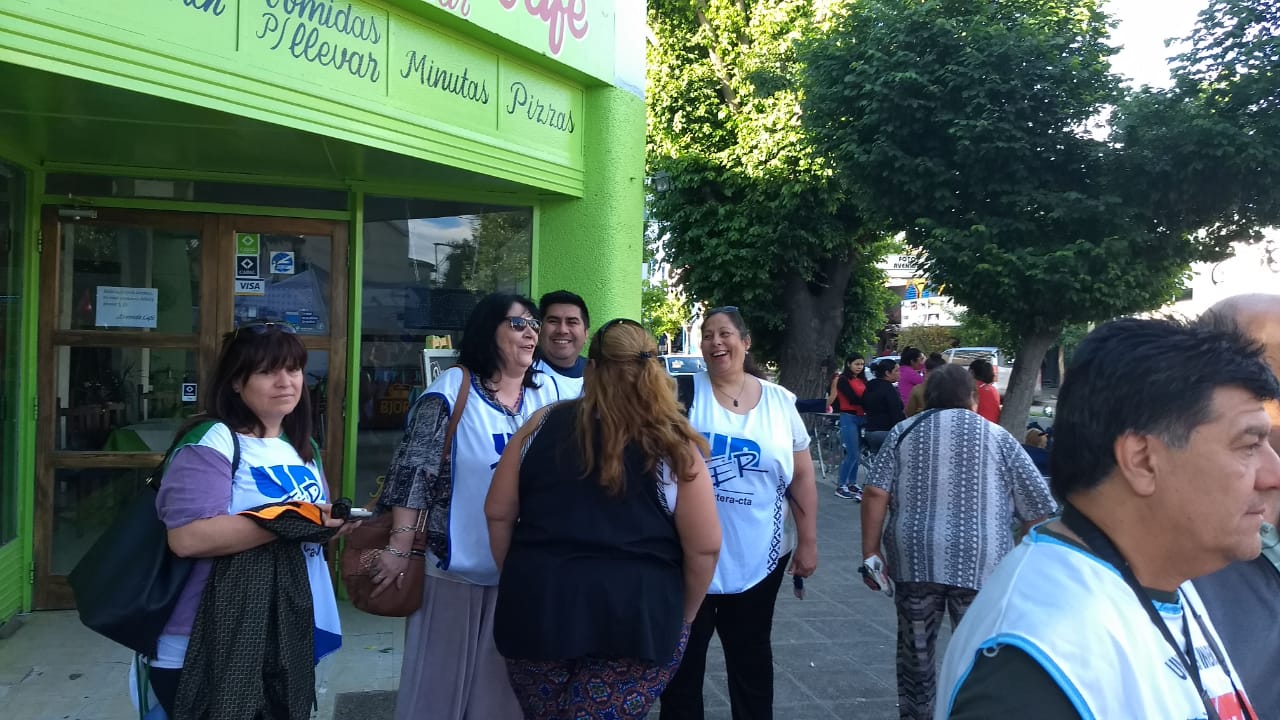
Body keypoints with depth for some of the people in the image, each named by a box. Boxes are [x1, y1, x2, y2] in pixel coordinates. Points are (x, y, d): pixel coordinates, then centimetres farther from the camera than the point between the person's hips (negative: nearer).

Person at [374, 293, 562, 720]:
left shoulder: (547, 392, 5)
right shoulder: (451, 390, -10)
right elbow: (413, 472, -12)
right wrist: (399, 549, -15)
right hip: (460, 566, -4)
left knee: (508, 682, 16)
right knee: (443, 676, 10)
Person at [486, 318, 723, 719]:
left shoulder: (543, 424, 0)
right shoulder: (674, 445, -7)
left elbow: (498, 514, 5)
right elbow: (704, 546, -7)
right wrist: (682, 616, 8)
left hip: (539, 604, 3)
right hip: (637, 615, -2)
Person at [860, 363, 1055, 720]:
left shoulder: (904, 432, 10)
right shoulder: (998, 437, 7)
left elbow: (876, 493, -1)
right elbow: (1039, 509, 4)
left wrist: (871, 551, 2)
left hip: (915, 558, 2)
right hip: (979, 564, -1)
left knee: (915, 651, 16)